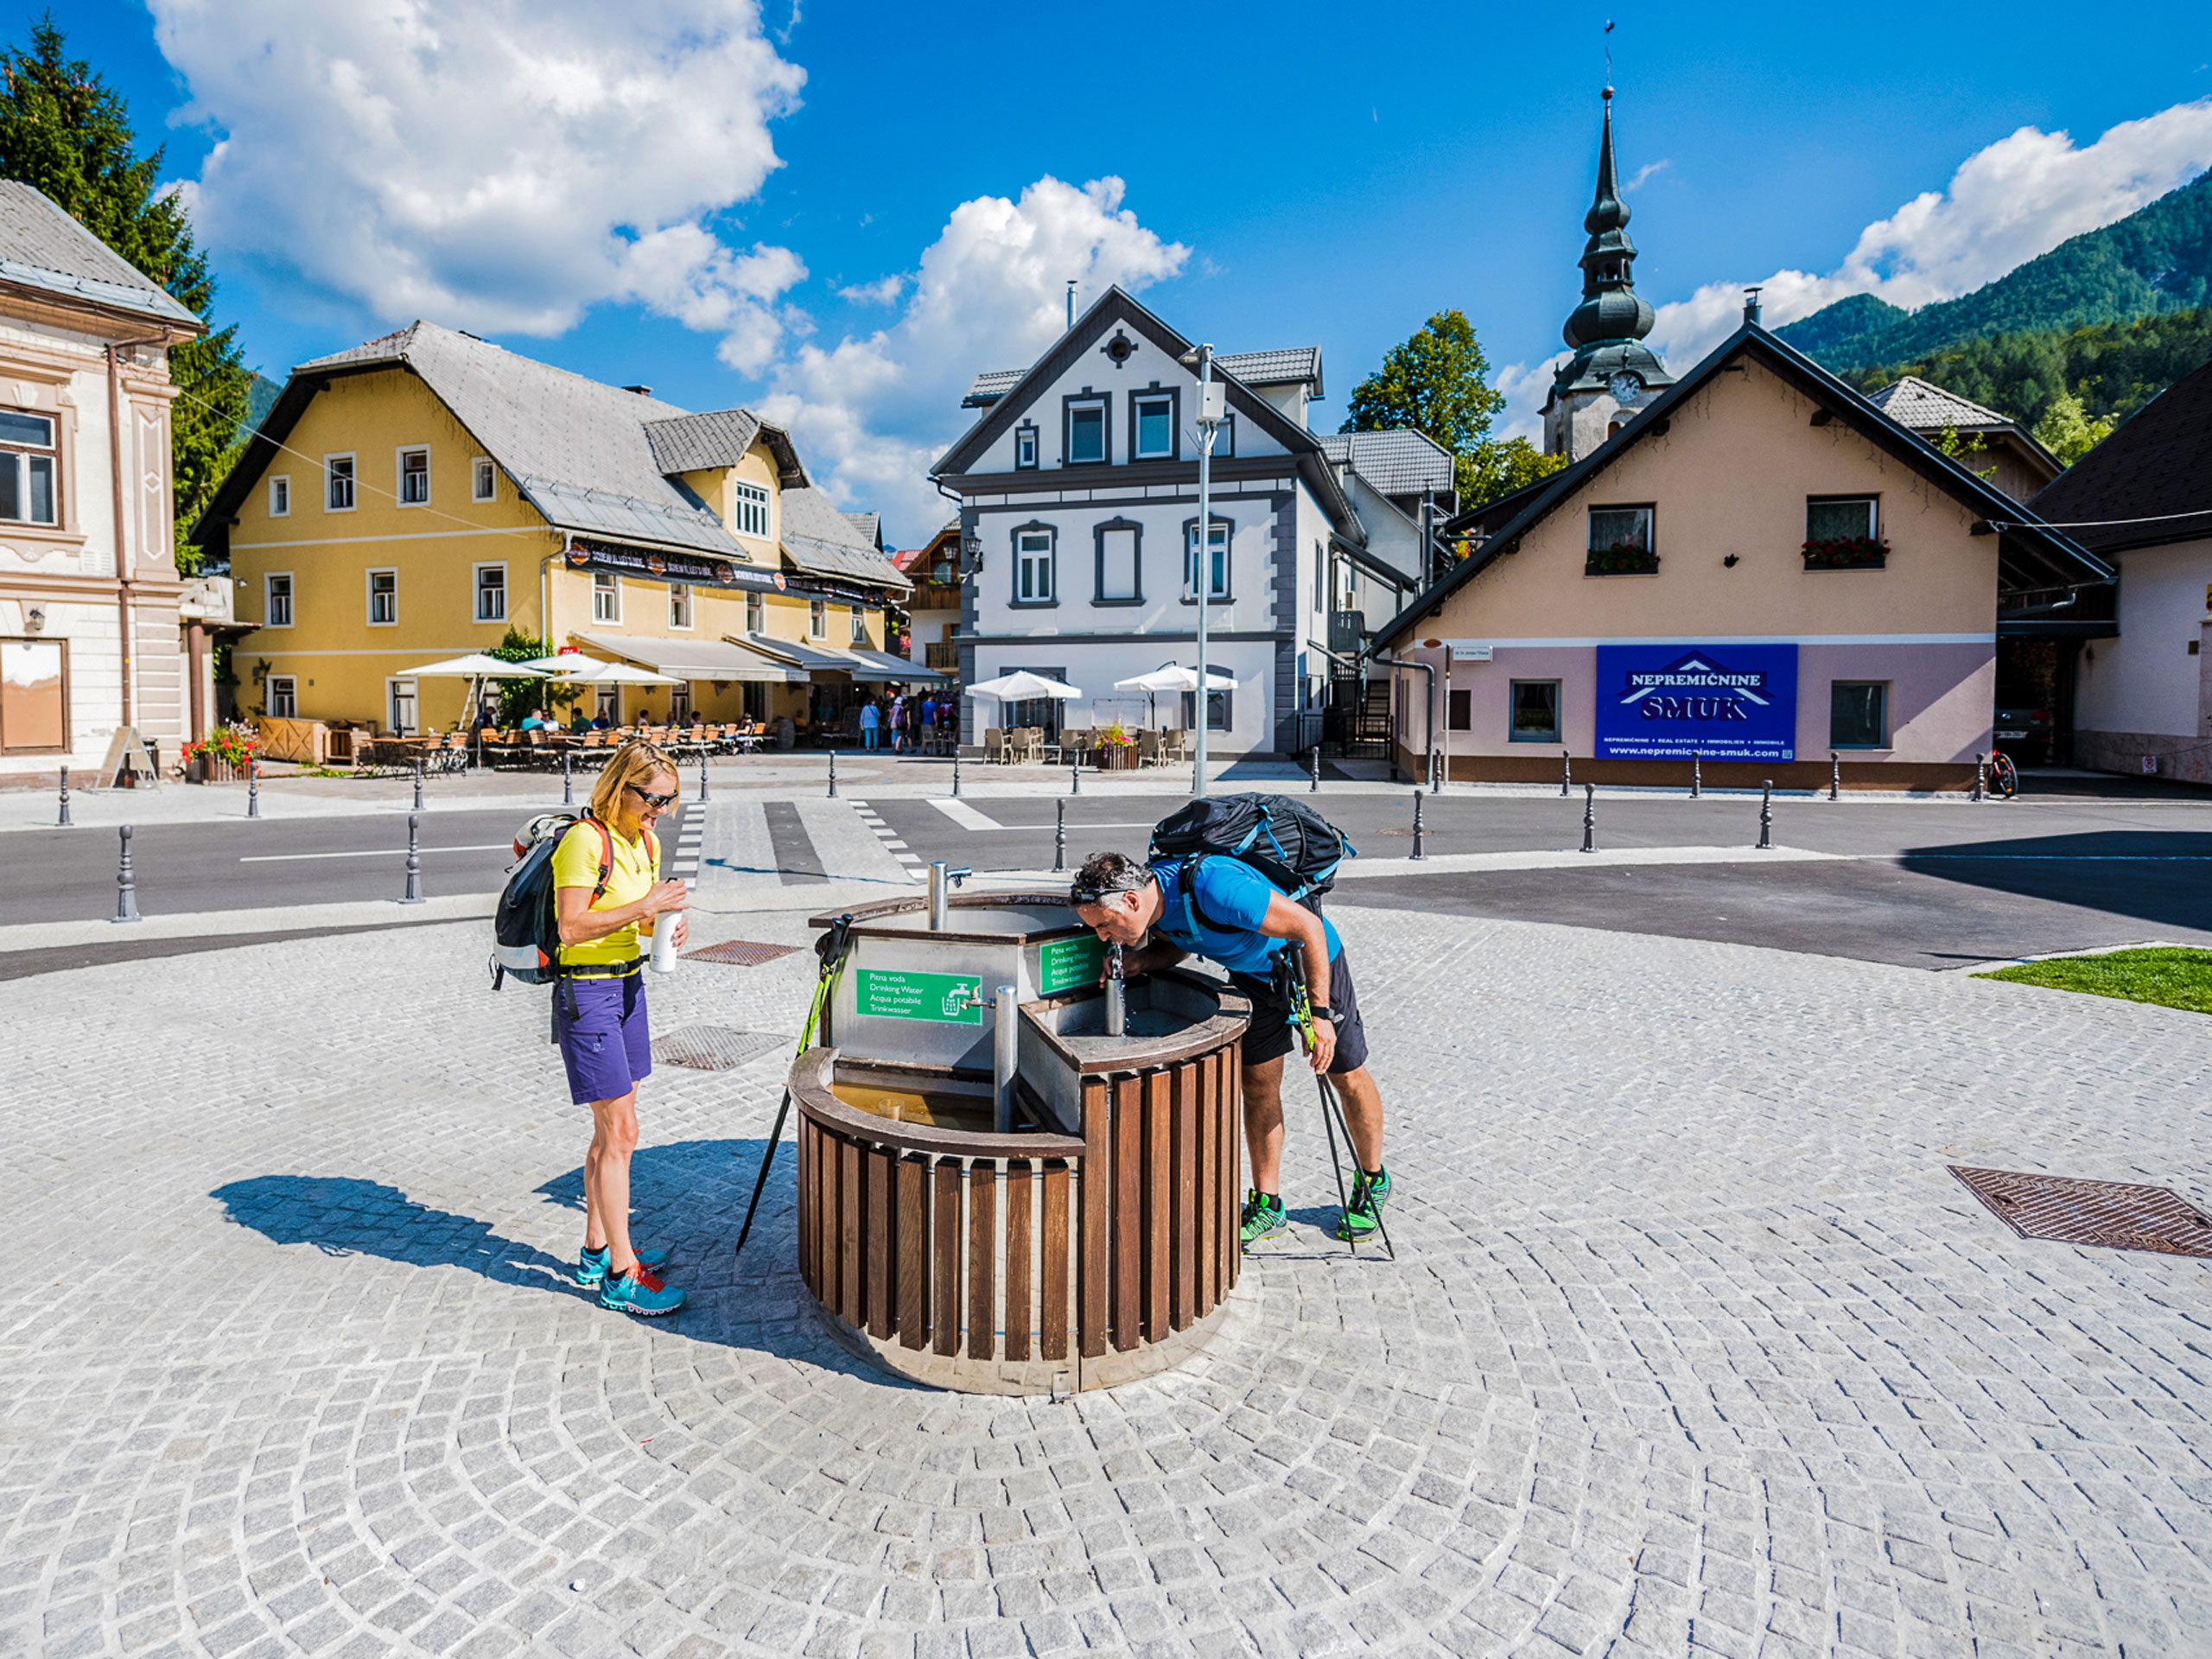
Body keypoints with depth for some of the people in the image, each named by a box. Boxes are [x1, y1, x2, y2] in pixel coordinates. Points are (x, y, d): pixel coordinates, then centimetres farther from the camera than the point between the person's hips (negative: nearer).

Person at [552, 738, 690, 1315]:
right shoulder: (585, 840, -16)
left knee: (612, 1131, 15)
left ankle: (597, 1251, 28)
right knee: (619, 1134, -6)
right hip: (586, 992, -9)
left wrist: (670, 921, 0)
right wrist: (643, 907, -25)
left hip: (628, 984, 9)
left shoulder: (643, 842, 10)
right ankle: (622, 1275, 3)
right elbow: (572, 927, -22)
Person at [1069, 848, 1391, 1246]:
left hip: (1312, 959, -6)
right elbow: (1176, 944, 5)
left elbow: (1308, 926, -33)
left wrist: (1320, 1013, -31)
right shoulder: (1154, 896, -18)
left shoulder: (1216, 887, -41)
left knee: (1347, 1079, 8)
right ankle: (1266, 1206, 17)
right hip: (1251, 972, 6)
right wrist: (1137, 961, -16)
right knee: (1257, 1082, 4)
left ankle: (1373, 1182, 31)